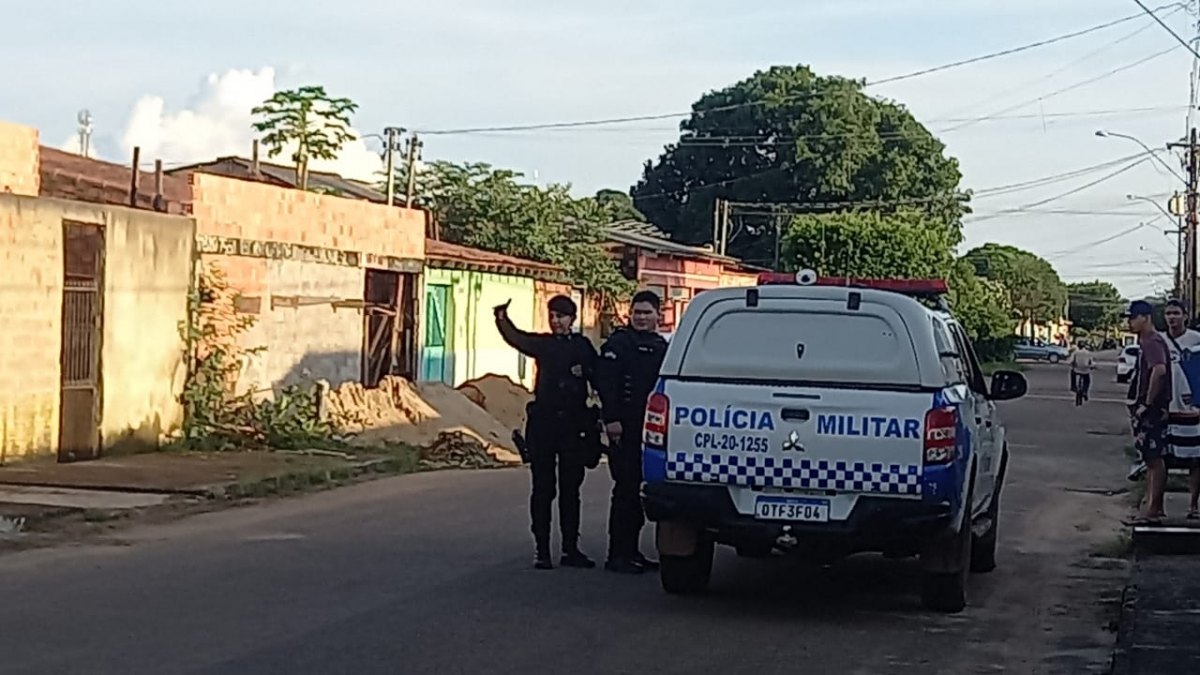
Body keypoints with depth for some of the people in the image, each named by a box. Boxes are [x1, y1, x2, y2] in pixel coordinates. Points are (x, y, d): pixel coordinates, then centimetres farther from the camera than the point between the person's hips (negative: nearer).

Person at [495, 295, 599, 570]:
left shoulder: (582, 346, 9)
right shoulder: (542, 343, 6)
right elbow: (515, 338, -10)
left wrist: (584, 372, -13)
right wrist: (502, 319, -28)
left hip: (573, 425, 1)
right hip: (543, 423, -1)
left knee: (571, 489, 7)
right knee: (543, 488, 1)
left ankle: (570, 549, 14)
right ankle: (541, 550, 4)